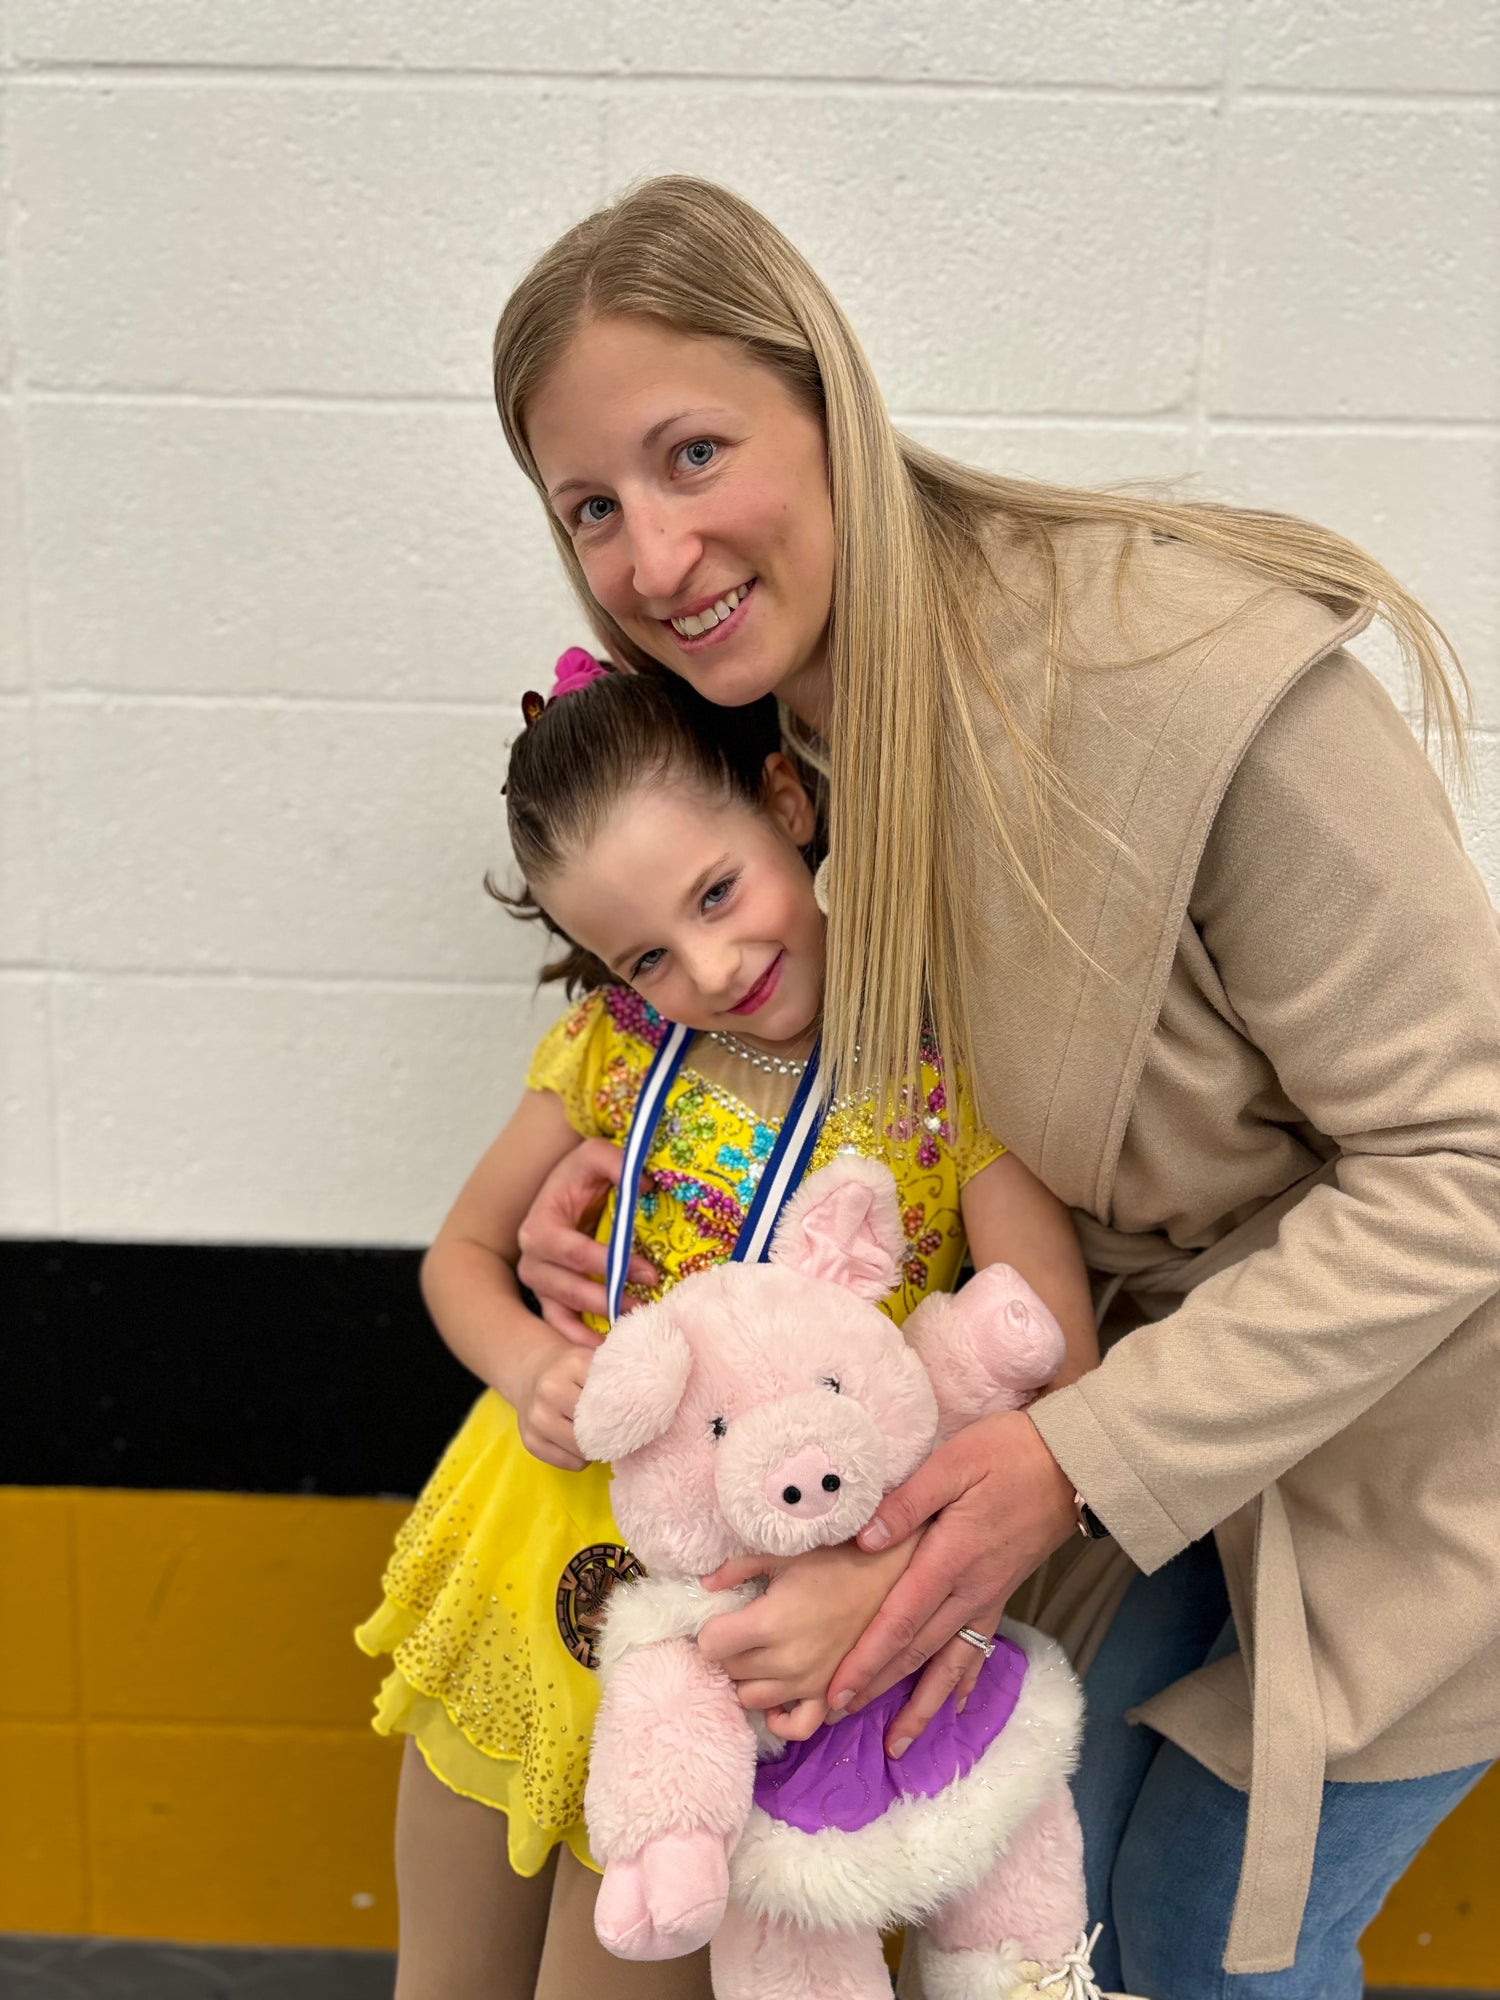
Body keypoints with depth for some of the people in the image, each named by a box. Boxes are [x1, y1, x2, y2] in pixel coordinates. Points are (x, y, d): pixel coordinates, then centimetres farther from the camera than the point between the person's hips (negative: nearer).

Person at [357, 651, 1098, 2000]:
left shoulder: (951, 1073, -16)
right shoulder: (618, 1046, -6)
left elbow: (1061, 1370, -20)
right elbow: (463, 1253, 6)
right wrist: (525, 1362, -15)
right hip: (537, 1554, 4)